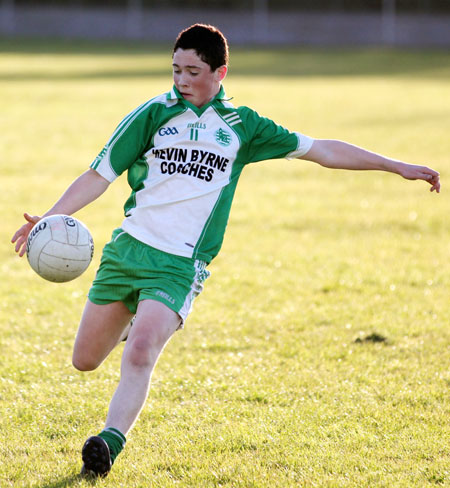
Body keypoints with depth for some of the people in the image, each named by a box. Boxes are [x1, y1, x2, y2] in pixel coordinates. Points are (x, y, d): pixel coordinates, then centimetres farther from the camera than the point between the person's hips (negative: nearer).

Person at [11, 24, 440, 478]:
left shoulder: (241, 126, 8)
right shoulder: (152, 114, 4)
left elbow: (320, 150, 14)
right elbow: (100, 174, 5)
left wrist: (397, 166, 12)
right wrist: (50, 218, -8)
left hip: (180, 265, -2)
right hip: (127, 248, 2)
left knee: (139, 355, -25)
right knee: (85, 360, 7)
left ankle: (109, 442, -22)